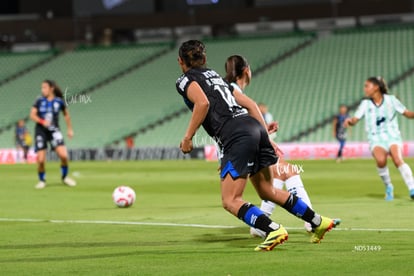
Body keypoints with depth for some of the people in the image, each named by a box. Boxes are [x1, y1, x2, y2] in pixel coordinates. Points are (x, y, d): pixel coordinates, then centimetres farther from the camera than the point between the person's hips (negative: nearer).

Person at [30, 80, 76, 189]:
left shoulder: (59, 101, 1)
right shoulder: (40, 101, -1)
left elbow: (66, 115, 16)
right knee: (41, 159, -7)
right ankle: (42, 180, 17)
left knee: (63, 155, -16)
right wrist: (42, 121, -21)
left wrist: (70, 129, 18)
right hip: (41, 131, 0)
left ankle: (65, 177, 9)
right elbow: (32, 115, -4)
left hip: (54, 131, 0)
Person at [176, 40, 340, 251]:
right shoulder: (215, 76, 29)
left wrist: (187, 137, -7)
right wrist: (267, 137, 24)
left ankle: (274, 230, -22)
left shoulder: (185, 80, 7)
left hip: (236, 137, -8)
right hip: (255, 128, 8)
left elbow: (203, 103, -14)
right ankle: (318, 222, 23)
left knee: (230, 201, -5)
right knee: (267, 192, 23)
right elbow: (250, 104, 24)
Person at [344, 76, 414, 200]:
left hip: (392, 136, -1)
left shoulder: (391, 100, 3)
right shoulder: (365, 104, 8)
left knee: (397, 159, -28)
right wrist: (349, 121, -20)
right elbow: (355, 119, 2)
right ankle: (388, 187, -8)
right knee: (381, 160, -30)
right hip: (376, 139, 1)